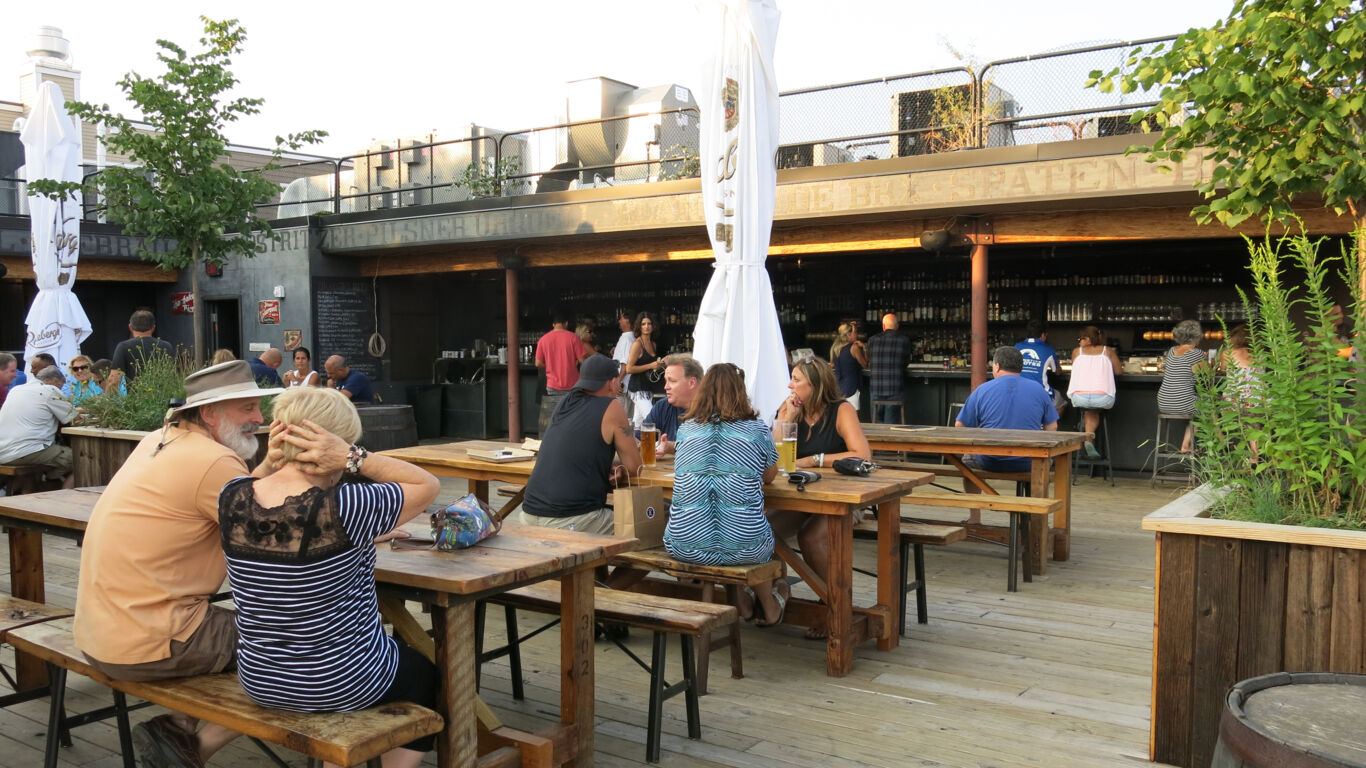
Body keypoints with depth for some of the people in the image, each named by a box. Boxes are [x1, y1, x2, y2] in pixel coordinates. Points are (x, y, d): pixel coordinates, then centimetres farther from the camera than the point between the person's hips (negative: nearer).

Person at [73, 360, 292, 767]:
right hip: (145, 646, -9)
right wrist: (326, 468, -24)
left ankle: (178, 726, 14)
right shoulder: (213, 462, -19)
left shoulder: (158, 441, 8)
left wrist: (271, 463, -6)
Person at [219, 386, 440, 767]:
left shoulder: (232, 498, -11)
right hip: (340, 684, -5)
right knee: (429, 676, 25)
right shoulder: (342, 509, -28)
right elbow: (427, 484, -15)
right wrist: (355, 459, -21)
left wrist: (272, 459, -5)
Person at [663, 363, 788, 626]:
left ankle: (742, 600, 37)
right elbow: (770, 476, 18)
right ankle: (770, 608, 48)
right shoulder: (756, 429, 1)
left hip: (684, 548, 1)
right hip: (743, 547, -1)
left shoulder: (686, 428, 5)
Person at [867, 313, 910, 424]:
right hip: (895, 389, -1)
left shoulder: (872, 340, 1)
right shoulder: (904, 341, -4)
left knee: (877, 423, 10)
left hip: (876, 389, 2)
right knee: (891, 423, 3)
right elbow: (906, 362, 8)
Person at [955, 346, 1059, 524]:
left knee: (967, 459, 32)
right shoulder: (1039, 391, 2)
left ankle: (974, 517, 30)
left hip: (990, 462, -1)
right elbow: (1052, 428, 6)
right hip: (1027, 463, 1)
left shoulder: (982, 390, -2)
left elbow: (960, 426, 0)